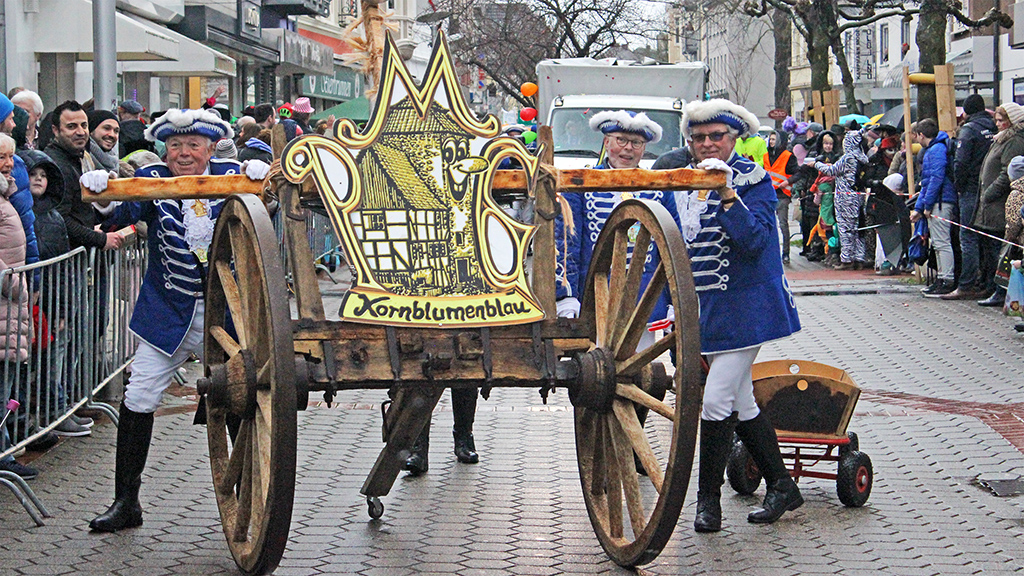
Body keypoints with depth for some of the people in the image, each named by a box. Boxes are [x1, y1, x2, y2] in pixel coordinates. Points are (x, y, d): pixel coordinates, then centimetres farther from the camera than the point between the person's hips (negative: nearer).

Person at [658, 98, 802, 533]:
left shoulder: (752, 179, -7)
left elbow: (755, 240, -21)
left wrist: (727, 195, -29)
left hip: (744, 306, -7)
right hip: (705, 308, 7)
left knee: (717, 401, -12)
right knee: (741, 404, 11)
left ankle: (708, 498, -1)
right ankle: (783, 488, 22)